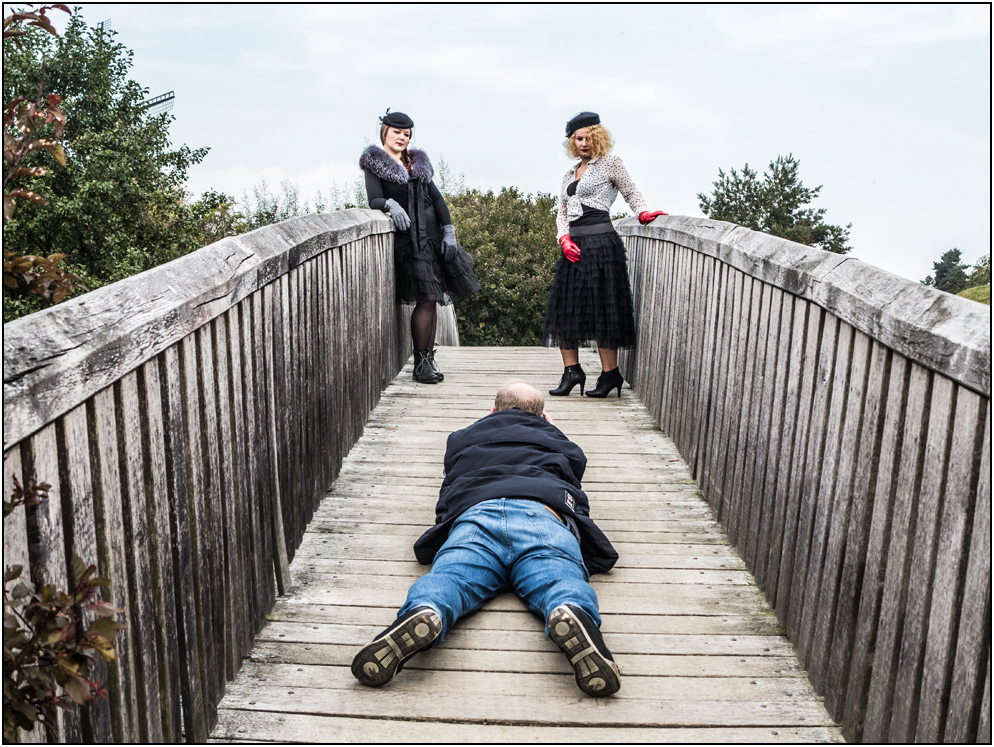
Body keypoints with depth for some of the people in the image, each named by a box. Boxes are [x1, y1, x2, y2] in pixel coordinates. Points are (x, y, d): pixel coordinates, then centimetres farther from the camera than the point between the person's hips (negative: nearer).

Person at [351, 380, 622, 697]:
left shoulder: (464, 437, 41)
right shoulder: (558, 442, 40)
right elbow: (577, 459, 60)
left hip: (474, 511, 1)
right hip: (543, 514, 0)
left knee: (448, 577, -22)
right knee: (561, 581, -22)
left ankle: (424, 611, -57)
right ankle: (571, 613, -59)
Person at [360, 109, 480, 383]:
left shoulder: (418, 161, 20)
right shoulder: (374, 163, 6)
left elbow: (436, 197, 14)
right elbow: (374, 200, -7)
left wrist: (449, 232, 4)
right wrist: (390, 204, -29)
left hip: (432, 234, 5)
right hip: (406, 237, -5)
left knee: (431, 299, 3)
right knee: (427, 298, -13)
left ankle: (428, 358, 11)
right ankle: (421, 363, -4)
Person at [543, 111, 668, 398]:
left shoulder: (609, 162, 6)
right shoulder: (570, 173, 21)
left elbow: (631, 193, 5)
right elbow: (562, 213, 17)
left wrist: (642, 213, -15)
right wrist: (565, 240, 0)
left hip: (601, 242, -7)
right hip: (574, 245, 7)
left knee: (602, 307, -6)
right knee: (564, 306, 2)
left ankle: (610, 373, 1)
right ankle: (572, 369, 10)